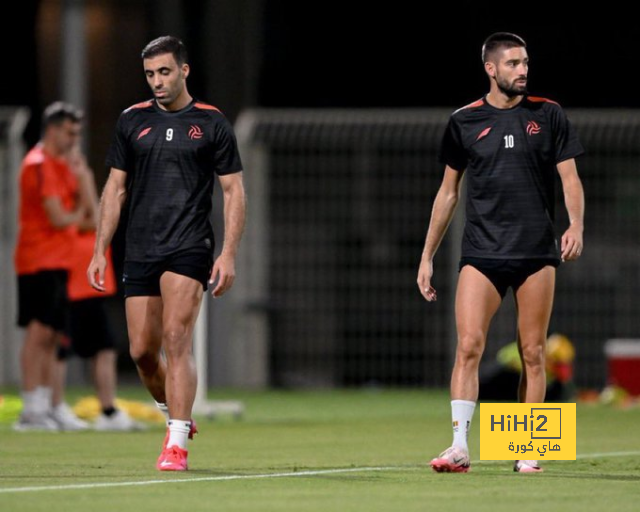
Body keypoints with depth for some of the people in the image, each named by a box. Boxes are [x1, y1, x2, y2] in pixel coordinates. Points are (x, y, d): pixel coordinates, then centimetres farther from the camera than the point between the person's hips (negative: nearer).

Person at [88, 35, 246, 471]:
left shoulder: (212, 123, 1)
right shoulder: (132, 121, 10)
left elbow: (234, 190, 2)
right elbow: (116, 188, 15)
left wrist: (229, 254, -8)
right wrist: (100, 251, 9)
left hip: (189, 249, -4)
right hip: (140, 252, 4)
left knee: (176, 338, -17)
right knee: (142, 351, 3)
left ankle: (177, 445, -18)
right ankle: (176, 416, 29)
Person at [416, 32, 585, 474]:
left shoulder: (548, 115, 6)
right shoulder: (464, 122, 7)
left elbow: (570, 178, 5)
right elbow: (449, 192, 14)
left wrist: (576, 226, -15)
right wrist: (427, 257, 12)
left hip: (537, 254, 0)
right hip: (482, 253, 0)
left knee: (533, 354, 2)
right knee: (468, 346, -13)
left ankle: (528, 453, 8)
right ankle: (460, 448, -15)